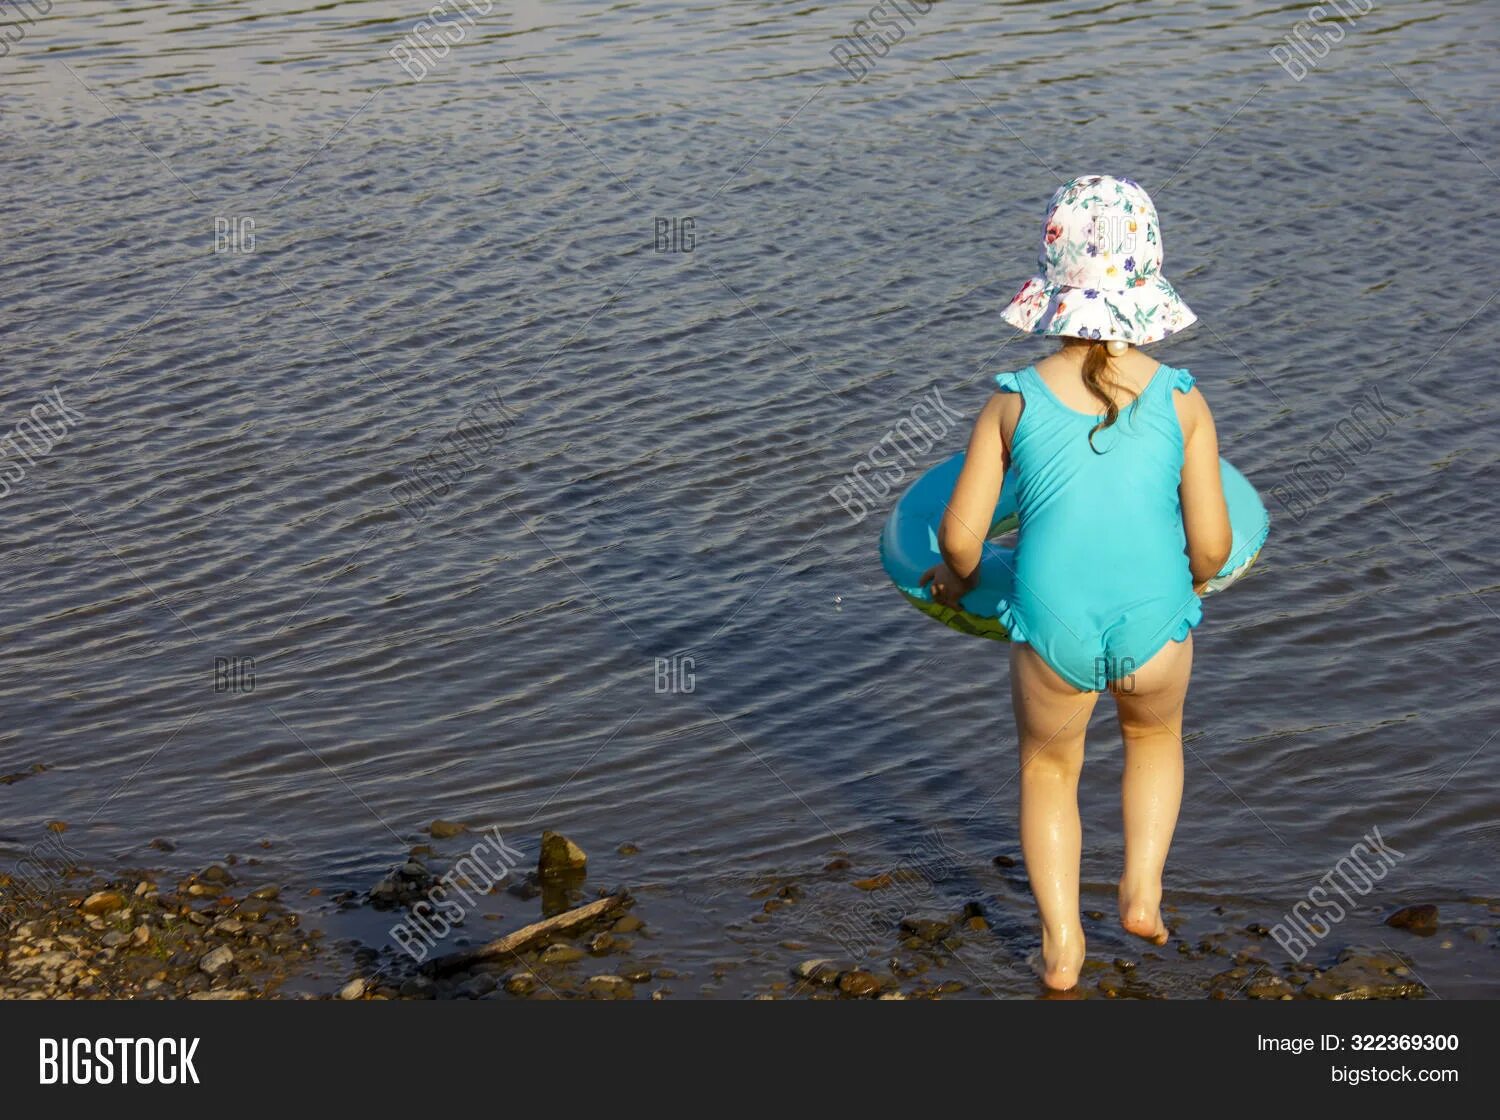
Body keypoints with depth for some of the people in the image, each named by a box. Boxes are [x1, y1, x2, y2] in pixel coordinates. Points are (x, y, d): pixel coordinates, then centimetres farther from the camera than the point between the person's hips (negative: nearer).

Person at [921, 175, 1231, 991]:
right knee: (1154, 736, 35)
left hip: (1051, 631, 0)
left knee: (1048, 769, 29)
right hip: (1153, 627, 0)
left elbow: (960, 534, -5)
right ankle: (1142, 891, 26)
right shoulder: (1182, 401, -7)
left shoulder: (1013, 401, -7)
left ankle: (1061, 947, 28)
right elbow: (1211, 543, -6)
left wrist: (955, 576, 18)